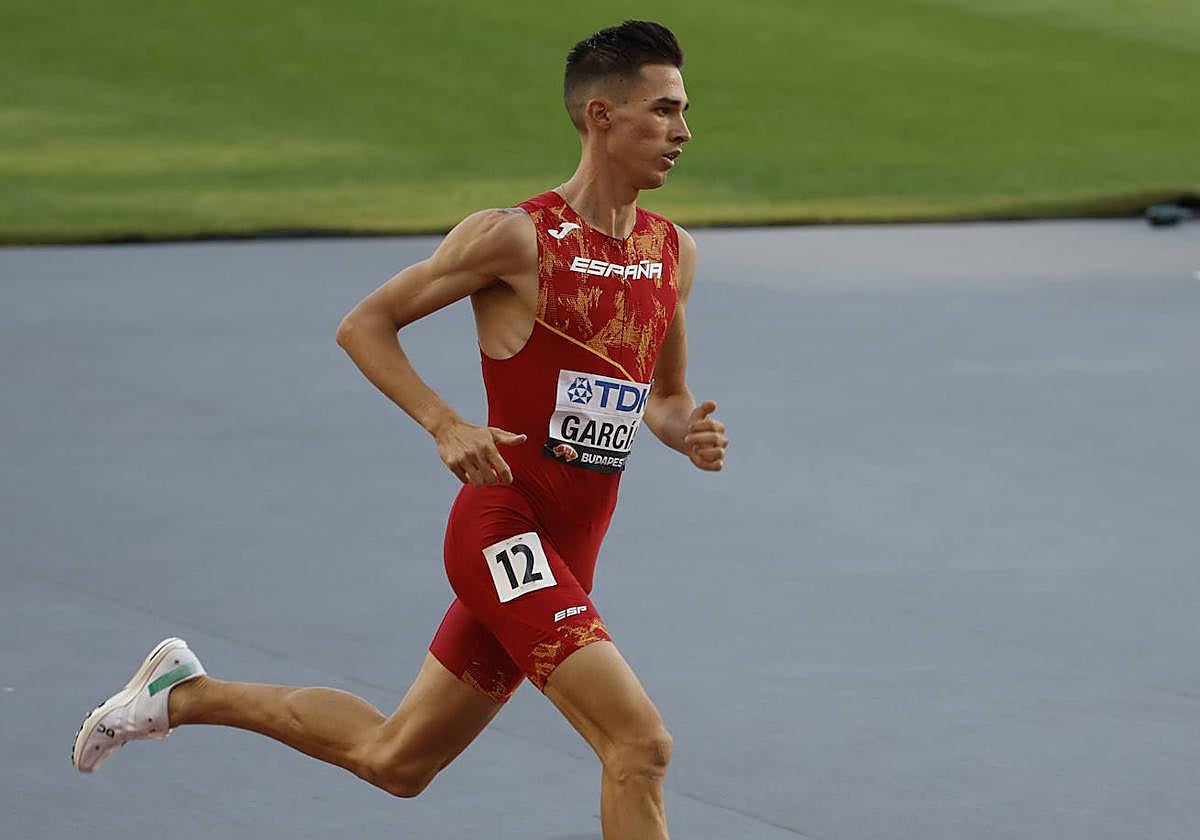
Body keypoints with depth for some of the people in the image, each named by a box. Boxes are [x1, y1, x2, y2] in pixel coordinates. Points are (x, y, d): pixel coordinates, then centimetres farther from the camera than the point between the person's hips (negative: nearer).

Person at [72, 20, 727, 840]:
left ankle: (185, 693, 36)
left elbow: (665, 396, 22)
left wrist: (690, 432, -2)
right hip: (504, 529, -8)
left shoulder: (675, 253, 9)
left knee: (392, 760, 19)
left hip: (566, 557, 8)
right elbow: (364, 324, -4)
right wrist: (445, 426, -18)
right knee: (641, 745, -20)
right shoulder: (516, 237, -11)